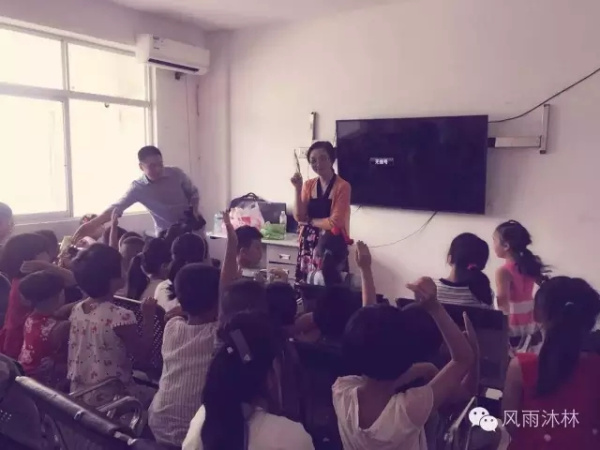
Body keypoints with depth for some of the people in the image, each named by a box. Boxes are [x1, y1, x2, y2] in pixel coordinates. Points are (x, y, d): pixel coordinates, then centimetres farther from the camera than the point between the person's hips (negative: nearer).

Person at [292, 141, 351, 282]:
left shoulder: (342, 186, -9)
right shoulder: (308, 185, 8)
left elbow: (334, 222, -14)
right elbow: (299, 217, -1)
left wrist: (310, 221, -4)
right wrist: (298, 189, -7)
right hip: (308, 245, 5)